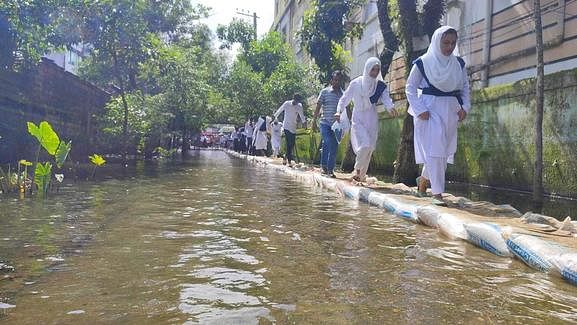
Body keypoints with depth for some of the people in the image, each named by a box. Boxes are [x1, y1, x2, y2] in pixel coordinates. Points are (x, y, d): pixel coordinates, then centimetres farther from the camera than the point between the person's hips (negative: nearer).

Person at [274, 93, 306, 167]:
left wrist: (304, 122, -11)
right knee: (289, 144, -12)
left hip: (293, 127, 5)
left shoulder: (299, 106, 3)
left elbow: (302, 115, 5)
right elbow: (279, 111, 5)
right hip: (286, 126, -4)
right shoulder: (287, 104, -6)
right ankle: (289, 161, -11)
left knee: (292, 144, 4)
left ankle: (285, 158, 21)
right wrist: (274, 118, 11)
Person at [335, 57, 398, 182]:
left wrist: (391, 107, -34)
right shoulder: (356, 83, -3)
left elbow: (386, 98, -12)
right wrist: (339, 111, -17)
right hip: (358, 119, -3)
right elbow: (345, 98, 0)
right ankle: (357, 169, 3)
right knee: (365, 145, -20)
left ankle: (362, 175, 20)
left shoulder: (381, 86, 2)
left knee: (370, 148, 4)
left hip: (372, 120, 3)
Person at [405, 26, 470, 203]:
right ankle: (437, 193, -6)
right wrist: (419, 110, -12)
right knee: (434, 150, -10)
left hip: (450, 111, 5)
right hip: (429, 110, -5)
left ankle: (423, 178, 34)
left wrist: (465, 106, -1)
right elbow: (410, 87, -2)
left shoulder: (459, 63, 9)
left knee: (445, 150, 10)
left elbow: (465, 87, 16)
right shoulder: (423, 63, -4)